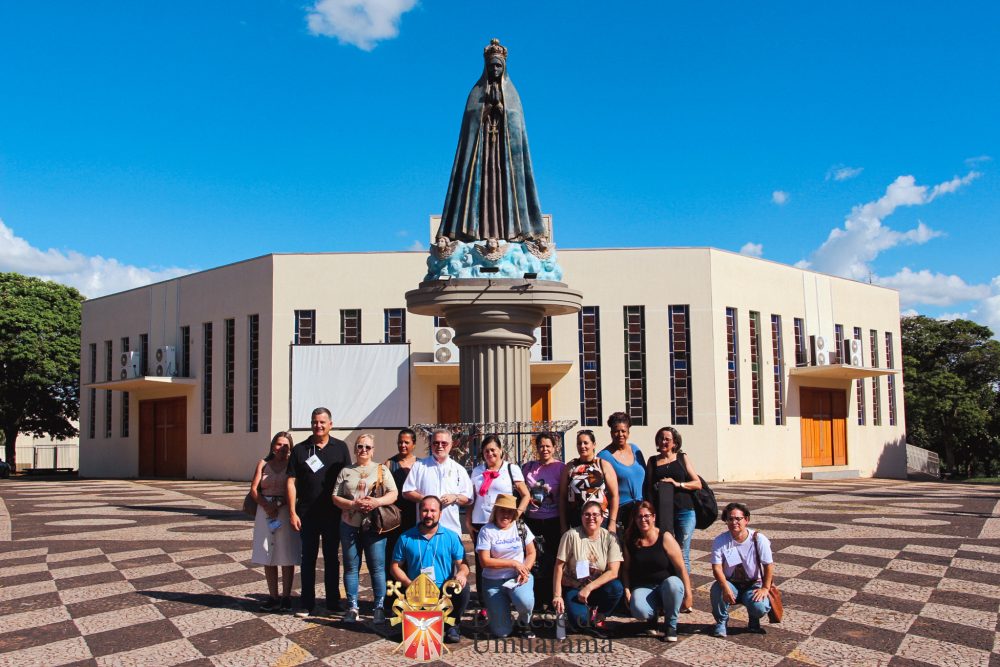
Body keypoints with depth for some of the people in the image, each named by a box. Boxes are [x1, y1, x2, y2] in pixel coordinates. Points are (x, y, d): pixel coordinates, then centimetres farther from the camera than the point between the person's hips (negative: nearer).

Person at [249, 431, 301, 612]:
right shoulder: (263, 464, 10)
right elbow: (254, 489, 4)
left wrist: (279, 505, -17)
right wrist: (266, 505, -12)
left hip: (286, 511, -3)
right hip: (265, 511, 3)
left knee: (287, 557, 1)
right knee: (268, 558, 6)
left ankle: (286, 597, 11)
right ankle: (273, 598, 15)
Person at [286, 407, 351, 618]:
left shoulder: (340, 448, 3)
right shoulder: (299, 450, 1)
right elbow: (291, 482, 0)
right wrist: (292, 512, -7)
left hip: (333, 513, 1)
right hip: (307, 514, 0)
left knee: (332, 557, 10)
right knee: (308, 558, 7)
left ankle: (333, 601, 21)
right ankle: (306, 604, 15)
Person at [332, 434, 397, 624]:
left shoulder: (381, 470, 6)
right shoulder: (346, 471, 10)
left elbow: (393, 494, -2)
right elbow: (336, 498, 4)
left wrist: (377, 502, -20)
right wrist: (353, 504, -13)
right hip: (350, 526, 2)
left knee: (377, 567, -1)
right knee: (351, 567, 7)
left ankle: (379, 608, 6)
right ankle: (352, 608, 15)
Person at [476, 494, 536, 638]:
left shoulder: (521, 528, 5)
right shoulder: (486, 531, -6)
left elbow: (531, 553, 9)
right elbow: (484, 561, -11)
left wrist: (525, 570, -11)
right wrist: (513, 563, -12)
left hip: (519, 578, 1)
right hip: (494, 581, -1)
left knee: (526, 602, -34)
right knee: (501, 632, -9)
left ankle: (524, 622, 4)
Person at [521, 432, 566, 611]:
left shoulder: (561, 467, -1)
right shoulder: (528, 466, 9)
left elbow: (564, 496, -2)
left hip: (553, 520, -3)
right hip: (531, 520, 3)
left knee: (553, 561, 4)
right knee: (533, 561, 7)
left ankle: (553, 599, 15)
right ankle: (537, 599, 18)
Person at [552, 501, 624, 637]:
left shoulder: (610, 538, -7)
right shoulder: (571, 535, -11)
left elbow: (613, 572, -13)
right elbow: (559, 567, -10)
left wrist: (589, 588, -22)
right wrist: (557, 595, -15)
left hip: (598, 587, 2)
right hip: (573, 588, -2)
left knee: (616, 588, -30)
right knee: (580, 620, -29)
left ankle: (597, 617, 0)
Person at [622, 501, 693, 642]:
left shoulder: (665, 537, -6)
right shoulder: (630, 542, 4)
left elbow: (681, 568, -8)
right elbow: (626, 570, 10)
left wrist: (688, 593, -12)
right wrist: (627, 591, -4)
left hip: (667, 584, -1)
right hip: (643, 588, 1)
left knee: (672, 583, -39)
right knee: (638, 610, -34)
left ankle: (670, 624, -11)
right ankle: (653, 616, 8)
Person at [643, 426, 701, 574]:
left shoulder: (682, 458, 8)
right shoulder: (653, 461, 11)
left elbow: (698, 484, 4)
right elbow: (648, 488, 9)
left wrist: (677, 484, -11)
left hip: (684, 511, -1)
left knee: (683, 554, 1)